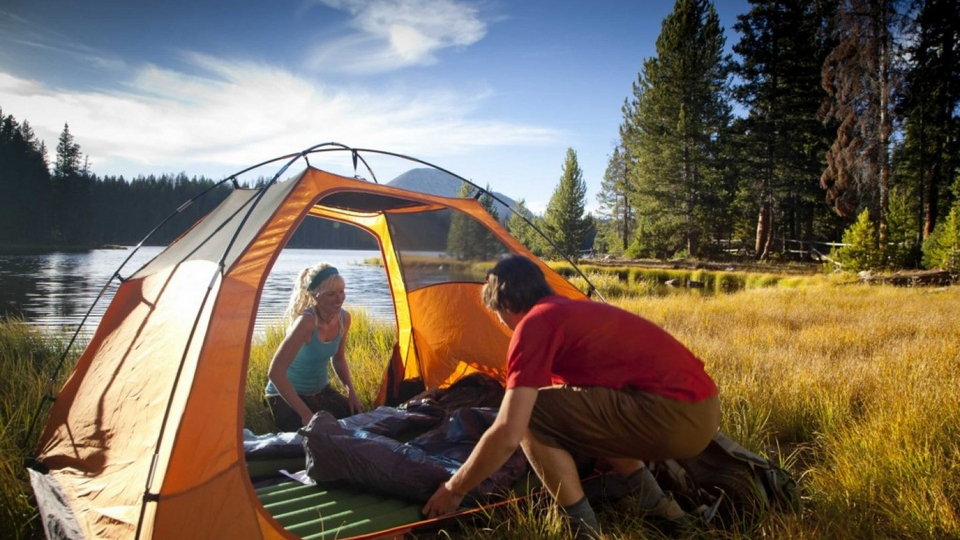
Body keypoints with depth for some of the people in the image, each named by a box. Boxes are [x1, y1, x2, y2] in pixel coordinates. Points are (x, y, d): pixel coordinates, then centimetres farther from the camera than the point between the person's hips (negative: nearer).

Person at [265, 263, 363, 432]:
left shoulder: (344, 318, -9)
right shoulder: (306, 322, -31)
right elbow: (275, 372, -33)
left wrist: (351, 391, -3)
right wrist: (305, 413, -31)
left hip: (321, 391, 7)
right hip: (287, 395, -7)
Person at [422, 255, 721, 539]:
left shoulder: (535, 323, -7)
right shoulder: (575, 310, 21)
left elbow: (508, 434, -12)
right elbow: (562, 384, 38)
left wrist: (454, 489, 3)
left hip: (673, 415, -10)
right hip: (701, 409, 10)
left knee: (532, 416, -4)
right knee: (579, 415, 30)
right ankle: (660, 508, 25)